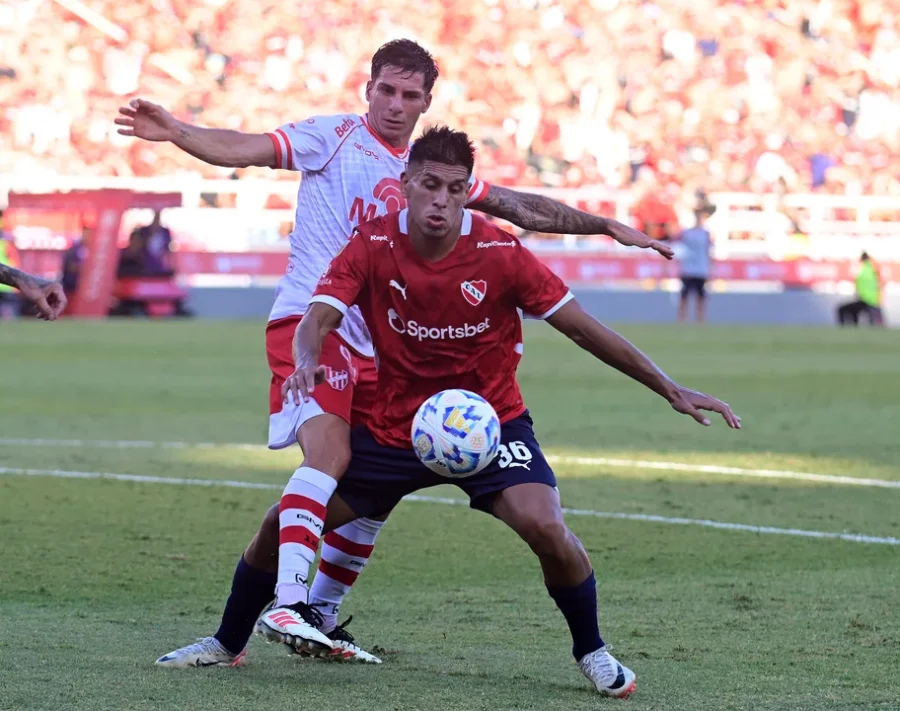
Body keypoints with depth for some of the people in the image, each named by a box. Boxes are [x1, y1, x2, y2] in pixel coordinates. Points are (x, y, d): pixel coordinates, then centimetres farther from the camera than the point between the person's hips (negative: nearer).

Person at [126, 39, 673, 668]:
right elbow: (243, 150, -10)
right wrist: (177, 133, -27)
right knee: (330, 455, -27)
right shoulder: (333, 136, 1)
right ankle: (290, 603, -34)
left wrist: (607, 226, 21)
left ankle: (320, 622, 20)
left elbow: (522, 208, 23)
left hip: (374, 349, 7)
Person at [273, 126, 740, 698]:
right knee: (288, 518, -5)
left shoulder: (500, 254, -16)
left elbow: (583, 328, -11)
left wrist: (670, 390, -13)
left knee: (545, 527, -27)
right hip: (392, 427, 2)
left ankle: (591, 651, -1)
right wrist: (307, 362, -47)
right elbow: (317, 319, -21)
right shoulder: (374, 246, -13)